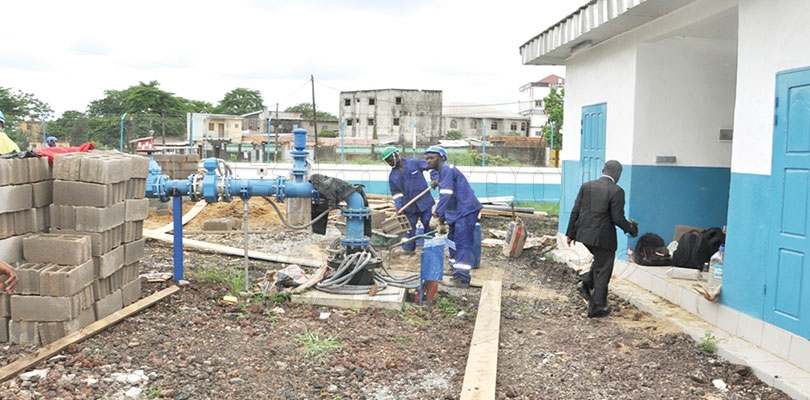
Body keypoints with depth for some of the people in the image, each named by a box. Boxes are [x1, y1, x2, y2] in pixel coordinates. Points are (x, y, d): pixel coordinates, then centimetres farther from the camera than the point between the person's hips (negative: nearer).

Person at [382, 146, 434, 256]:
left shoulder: (414, 163, -8)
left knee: (429, 226, 1)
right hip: (408, 206, 4)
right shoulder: (392, 175, 5)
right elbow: (396, 193, 6)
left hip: (424, 202, -4)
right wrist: (399, 207, -5)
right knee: (409, 228, 12)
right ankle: (408, 249, 24)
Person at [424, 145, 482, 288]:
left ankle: (462, 278, -13)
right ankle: (456, 269, 31)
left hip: (465, 210, -11)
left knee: (462, 243, -12)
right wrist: (442, 215, 17)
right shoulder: (441, 172, 19)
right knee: (453, 239, 19)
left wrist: (440, 212, -23)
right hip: (457, 211, 11)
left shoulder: (446, 169, -14)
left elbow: (446, 194, -22)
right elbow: (444, 194, 23)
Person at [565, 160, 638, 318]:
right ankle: (596, 307, 15)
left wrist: (571, 233, 11)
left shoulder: (586, 186, 2)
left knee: (600, 260, 29)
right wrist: (631, 228, 6)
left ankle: (586, 283, 13)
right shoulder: (616, 191, -13)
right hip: (603, 236, -6)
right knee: (602, 271, 8)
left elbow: (575, 211, 3)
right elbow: (617, 218, -13)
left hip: (584, 233, 6)